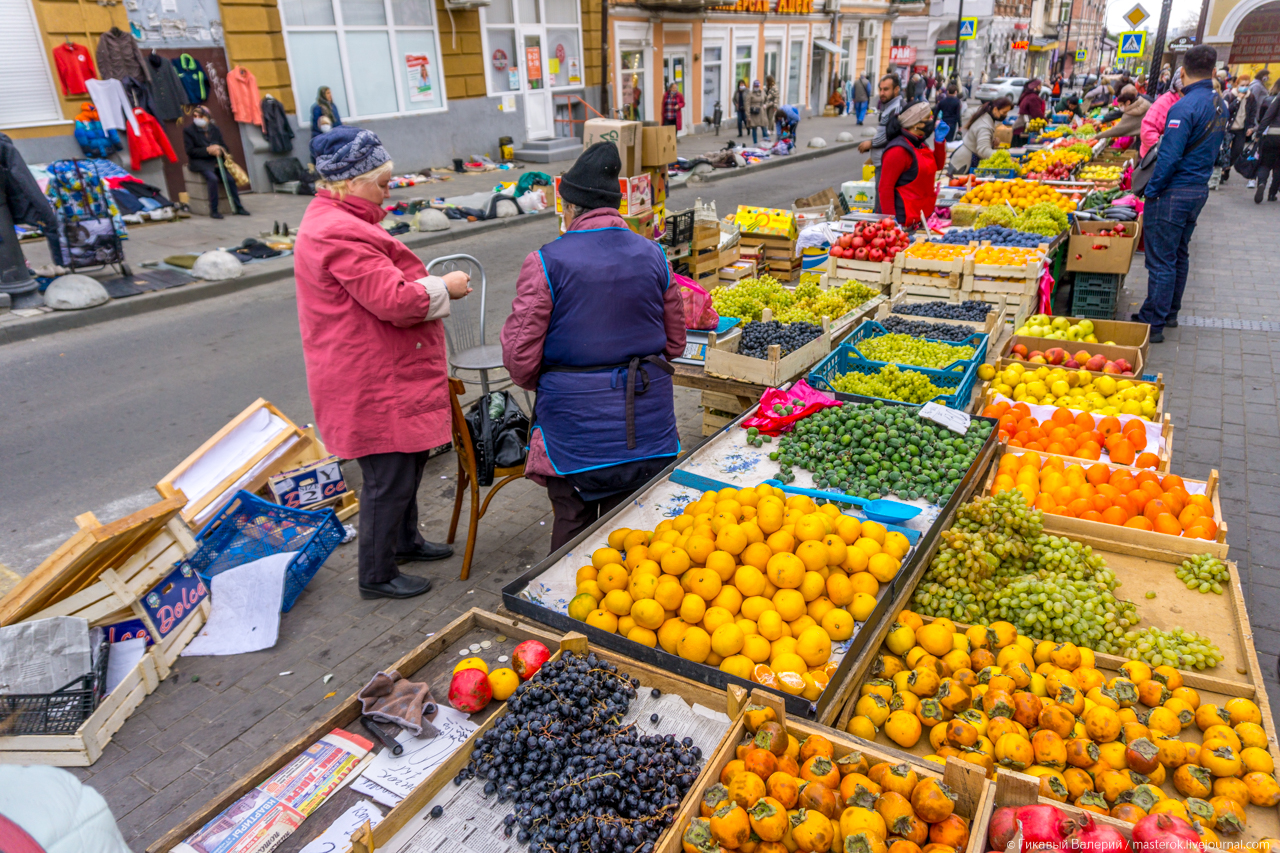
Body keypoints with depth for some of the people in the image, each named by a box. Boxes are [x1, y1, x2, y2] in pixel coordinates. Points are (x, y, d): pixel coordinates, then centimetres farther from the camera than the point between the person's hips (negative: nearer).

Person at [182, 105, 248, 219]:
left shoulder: (214, 129, 12)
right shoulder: (188, 130, 1)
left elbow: (224, 145, 13)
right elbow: (190, 151, -7)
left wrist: (219, 150, -12)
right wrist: (207, 150, -18)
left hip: (216, 160, 4)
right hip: (199, 162, -4)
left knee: (230, 178, -20)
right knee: (213, 179, -30)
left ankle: (238, 207, -9)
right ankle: (213, 211, -24)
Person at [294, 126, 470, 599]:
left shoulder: (337, 220, 14)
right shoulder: (340, 234, -23)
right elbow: (394, 300, -28)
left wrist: (428, 284, 8)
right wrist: (445, 287, -13)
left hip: (384, 374, 12)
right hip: (371, 383, -11)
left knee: (410, 457, 23)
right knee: (389, 475, 0)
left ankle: (405, 539, 43)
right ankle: (377, 575, 17)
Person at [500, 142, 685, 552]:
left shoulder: (545, 262, -12)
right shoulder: (653, 256, 1)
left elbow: (521, 357, -11)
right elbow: (675, 342, 9)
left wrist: (533, 380, 12)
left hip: (574, 422, -3)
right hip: (646, 422, 4)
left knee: (572, 526, 15)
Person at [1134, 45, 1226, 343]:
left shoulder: (1184, 107, -20)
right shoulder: (1220, 106, 8)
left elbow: (1169, 157, -23)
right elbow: (1214, 151, 16)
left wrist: (1150, 191, -14)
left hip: (1173, 194, -9)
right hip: (1200, 190, 9)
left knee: (1161, 261, -4)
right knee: (1179, 256, 19)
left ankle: (1152, 324, 0)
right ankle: (1170, 313, 31)